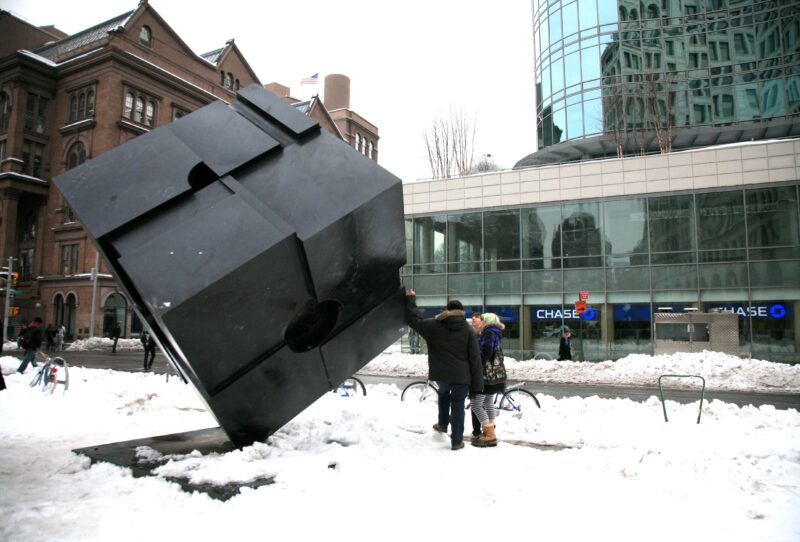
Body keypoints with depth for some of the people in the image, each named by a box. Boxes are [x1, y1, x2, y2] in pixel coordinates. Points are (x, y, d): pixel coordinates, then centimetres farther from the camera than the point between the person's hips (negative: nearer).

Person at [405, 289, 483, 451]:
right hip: (461, 376, -1)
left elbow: (413, 319, 8)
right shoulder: (469, 330, -3)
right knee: (458, 405, 9)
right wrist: (477, 385, -3)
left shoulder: (434, 326, -2)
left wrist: (410, 299, 21)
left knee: (443, 393, 33)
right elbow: (475, 359, -5)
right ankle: (457, 441, 14)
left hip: (441, 374, 2)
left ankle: (442, 424, 37)